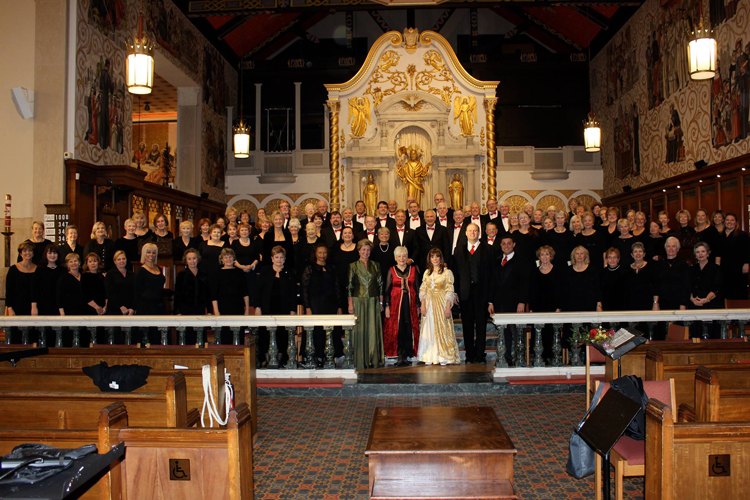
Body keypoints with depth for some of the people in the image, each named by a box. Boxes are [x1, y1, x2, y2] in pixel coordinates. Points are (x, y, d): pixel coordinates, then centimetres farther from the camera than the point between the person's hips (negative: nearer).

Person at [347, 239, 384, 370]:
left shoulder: (375, 265, 10)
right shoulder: (353, 266, 3)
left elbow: (380, 284, 10)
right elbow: (349, 286, -1)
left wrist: (381, 302, 5)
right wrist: (350, 304, -7)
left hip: (373, 302, 2)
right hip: (358, 301, -2)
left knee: (373, 330, 1)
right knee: (359, 330, -1)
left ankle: (374, 360, 8)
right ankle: (360, 362, 4)